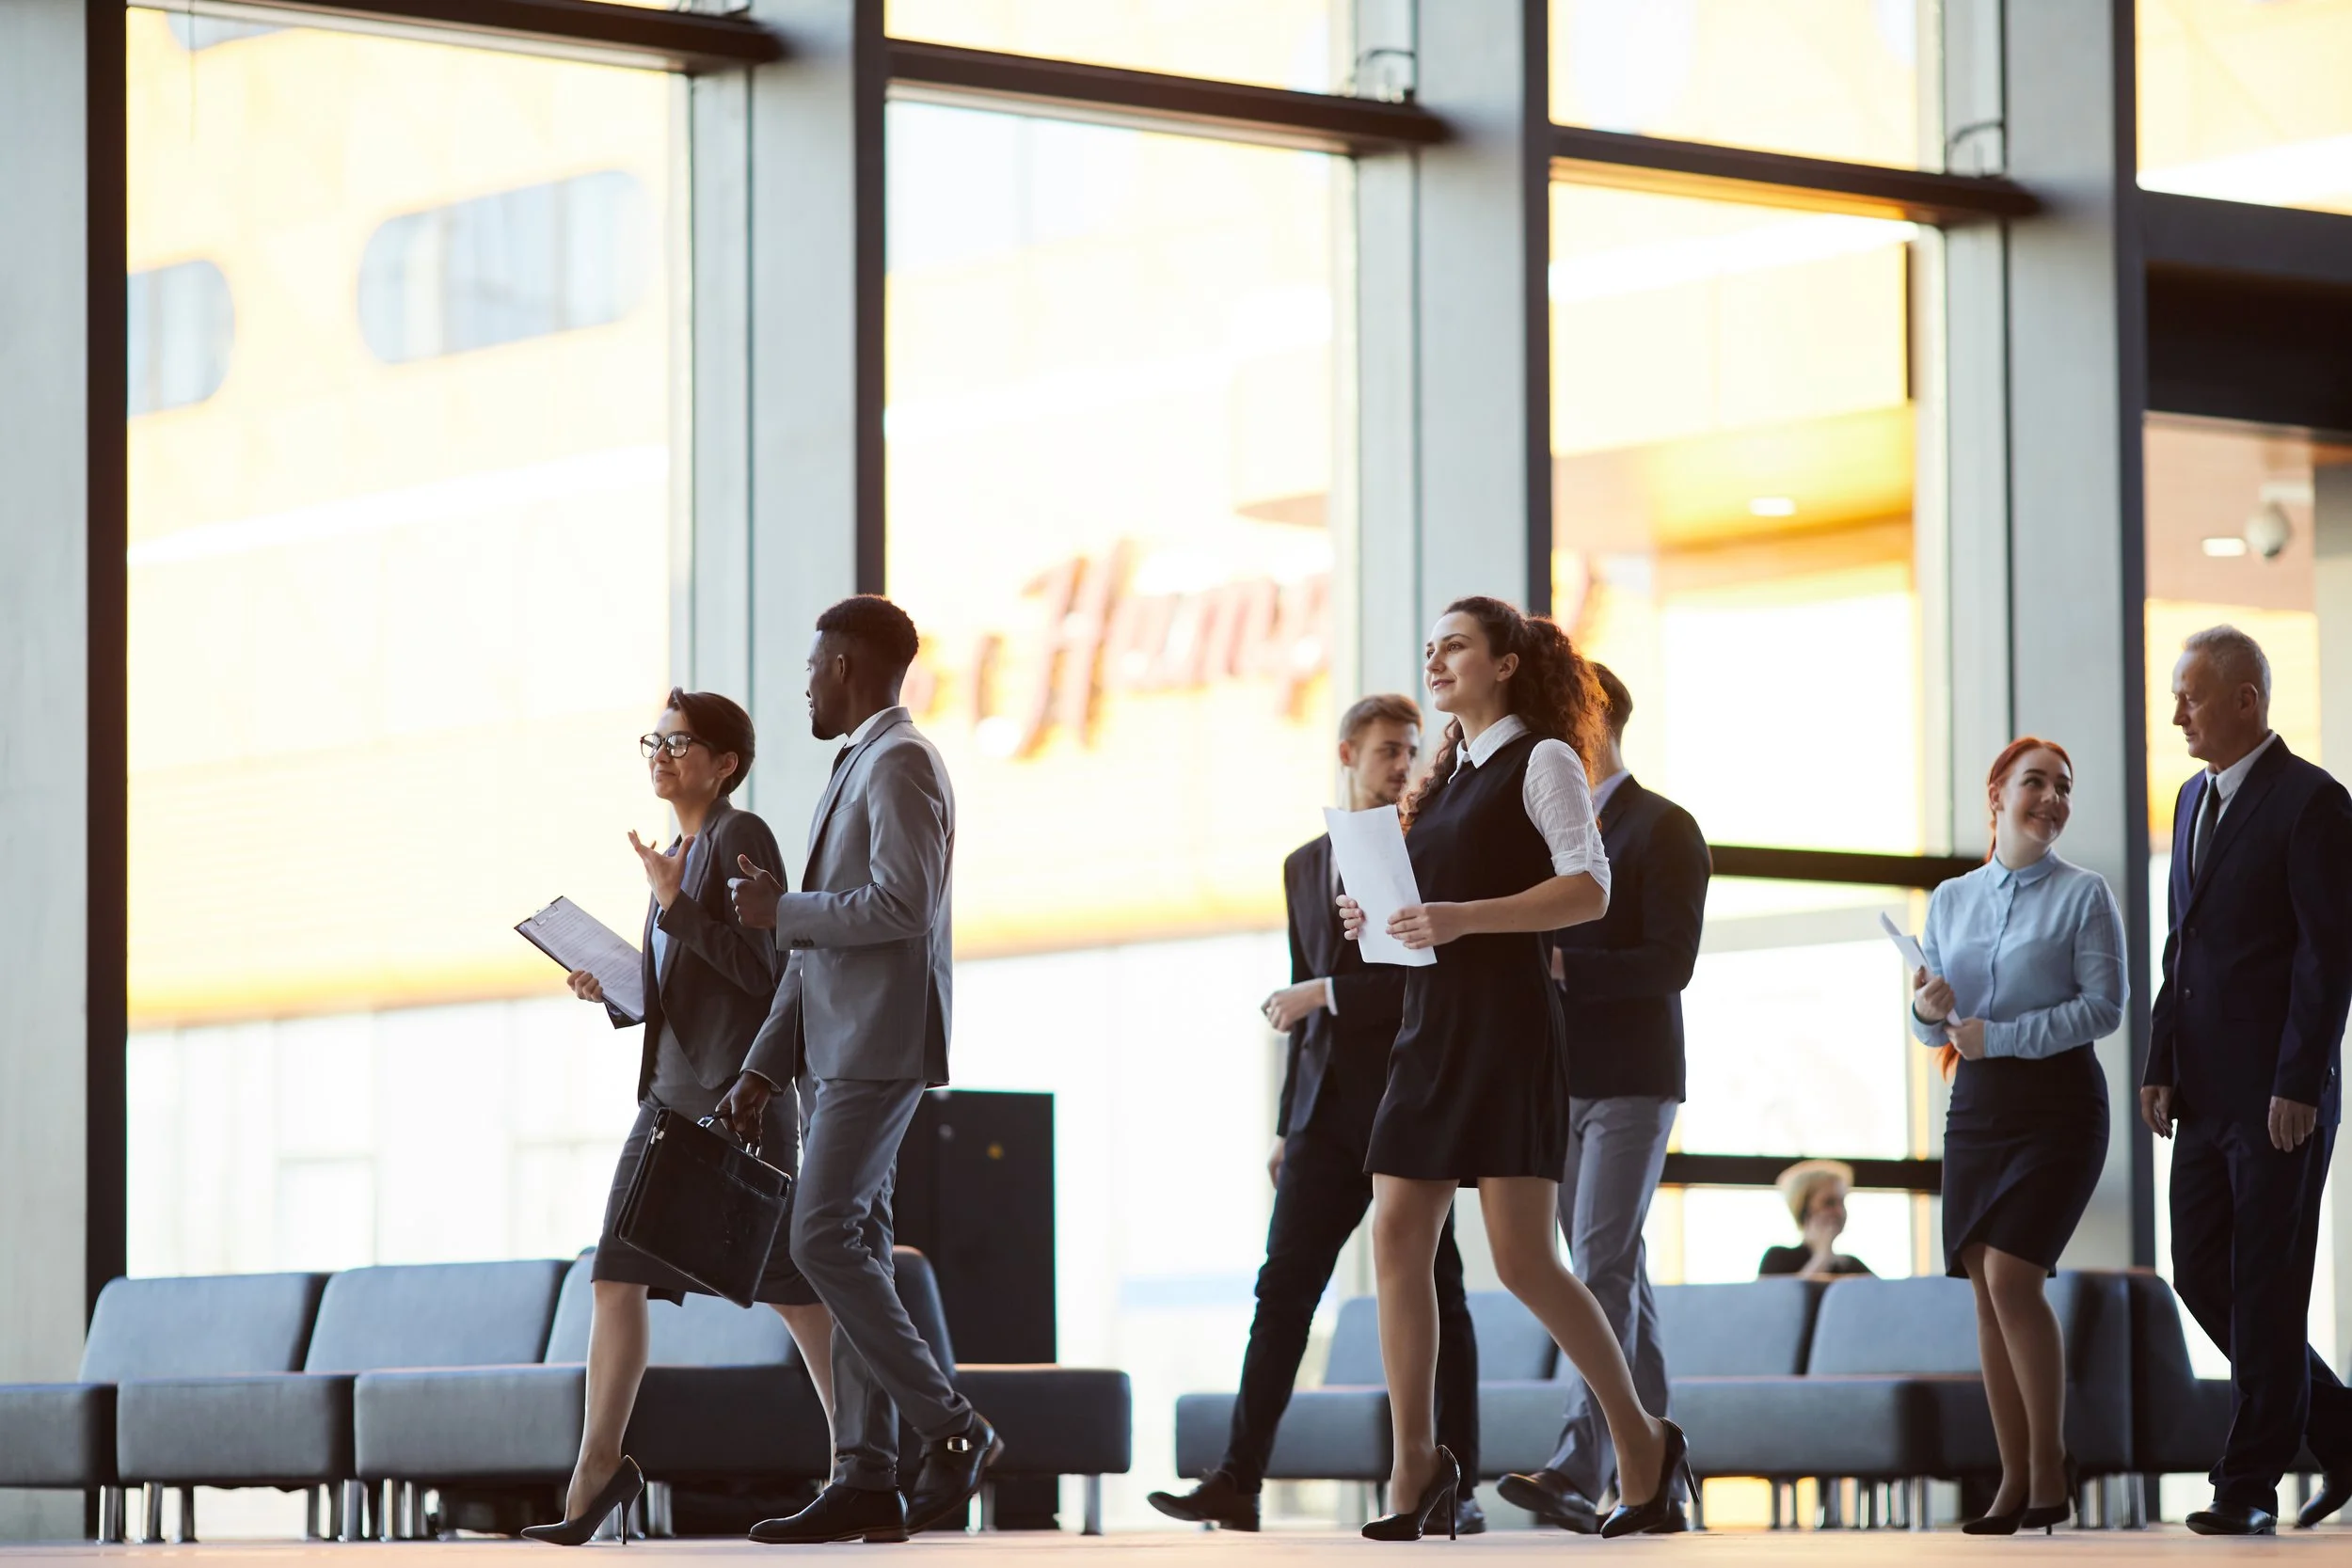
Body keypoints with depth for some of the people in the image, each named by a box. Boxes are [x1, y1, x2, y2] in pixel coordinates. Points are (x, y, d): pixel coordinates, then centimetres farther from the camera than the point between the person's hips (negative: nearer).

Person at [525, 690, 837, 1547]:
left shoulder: (742, 838, -9)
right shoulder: (678, 854, 17)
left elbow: (761, 971, -16)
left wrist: (674, 904, -20)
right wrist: (610, 991, 5)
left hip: (738, 1092, -8)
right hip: (671, 1092, 8)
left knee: (791, 1283, -1)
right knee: (616, 1277, -3)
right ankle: (597, 1473, -5)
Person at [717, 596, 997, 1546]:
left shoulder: (899, 763, -9)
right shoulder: (856, 767, 21)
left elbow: (902, 905, -22)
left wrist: (783, 911, -10)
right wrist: (764, 1067, 20)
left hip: (880, 1046, -10)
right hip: (838, 1050, 10)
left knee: (825, 1241, -15)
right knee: (850, 1251, 5)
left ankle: (951, 1430, -10)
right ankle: (865, 1479, 4)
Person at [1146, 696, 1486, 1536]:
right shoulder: (1305, 865, 18)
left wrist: (1327, 993, -12)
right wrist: (1286, 1125, 18)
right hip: (1327, 1112, 5)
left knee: (1434, 1295, -1)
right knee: (1283, 1289, -1)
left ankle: (1457, 1488, 3)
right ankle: (1238, 1482, -3)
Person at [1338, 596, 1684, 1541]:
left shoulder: (1542, 761, -3)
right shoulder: (1448, 777, 20)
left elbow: (1590, 890, -14)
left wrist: (1463, 917, -23)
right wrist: (1377, 917, 4)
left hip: (1506, 1023, -8)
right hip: (1430, 1022, 8)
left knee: (1522, 1258, -10)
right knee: (1397, 1240, -3)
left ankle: (1640, 1439, 4)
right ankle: (1416, 1464, 1)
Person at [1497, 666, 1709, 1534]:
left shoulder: (1663, 829, -5)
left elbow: (1671, 962, -14)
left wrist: (1561, 966, -22)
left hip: (1631, 1081, -7)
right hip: (1559, 1081, 7)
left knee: (1603, 1267, -16)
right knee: (1616, 1275, 9)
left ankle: (1577, 1468, -24)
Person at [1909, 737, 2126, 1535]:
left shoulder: (2084, 894, -2)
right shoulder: (1950, 900, 12)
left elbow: (2105, 1006, -10)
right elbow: (1934, 1025, 15)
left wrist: (1997, 1035, -15)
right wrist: (1929, 1010, -9)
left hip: (2057, 1102, -5)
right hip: (1977, 1106, 5)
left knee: (2011, 1276, -16)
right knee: (1985, 1290, 1)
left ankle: (2050, 1473, -7)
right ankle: (2015, 1481, 6)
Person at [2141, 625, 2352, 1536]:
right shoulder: (2195, 801, 16)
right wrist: (2160, 1067, 12)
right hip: (2205, 1097, 8)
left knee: (2266, 1289, -4)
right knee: (2202, 1279, 7)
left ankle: (2250, 1486, 2)